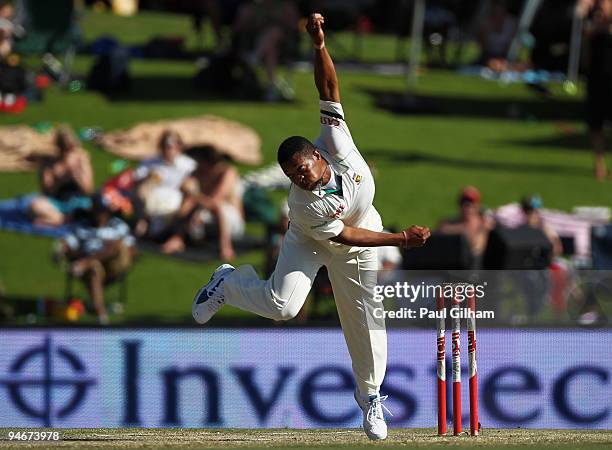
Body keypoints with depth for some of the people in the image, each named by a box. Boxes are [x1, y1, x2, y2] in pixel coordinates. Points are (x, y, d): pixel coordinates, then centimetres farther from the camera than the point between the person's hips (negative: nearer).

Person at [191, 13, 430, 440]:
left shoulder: (335, 142, -31)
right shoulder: (305, 205, -36)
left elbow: (329, 89, -34)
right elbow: (342, 237, -28)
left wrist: (319, 45, -50)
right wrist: (402, 239, -30)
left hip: (363, 232, 3)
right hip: (312, 241, -3)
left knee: (364, 314, 3)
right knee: (282, 304, -21)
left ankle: (371, 395, 20)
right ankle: (229, 283, 11)